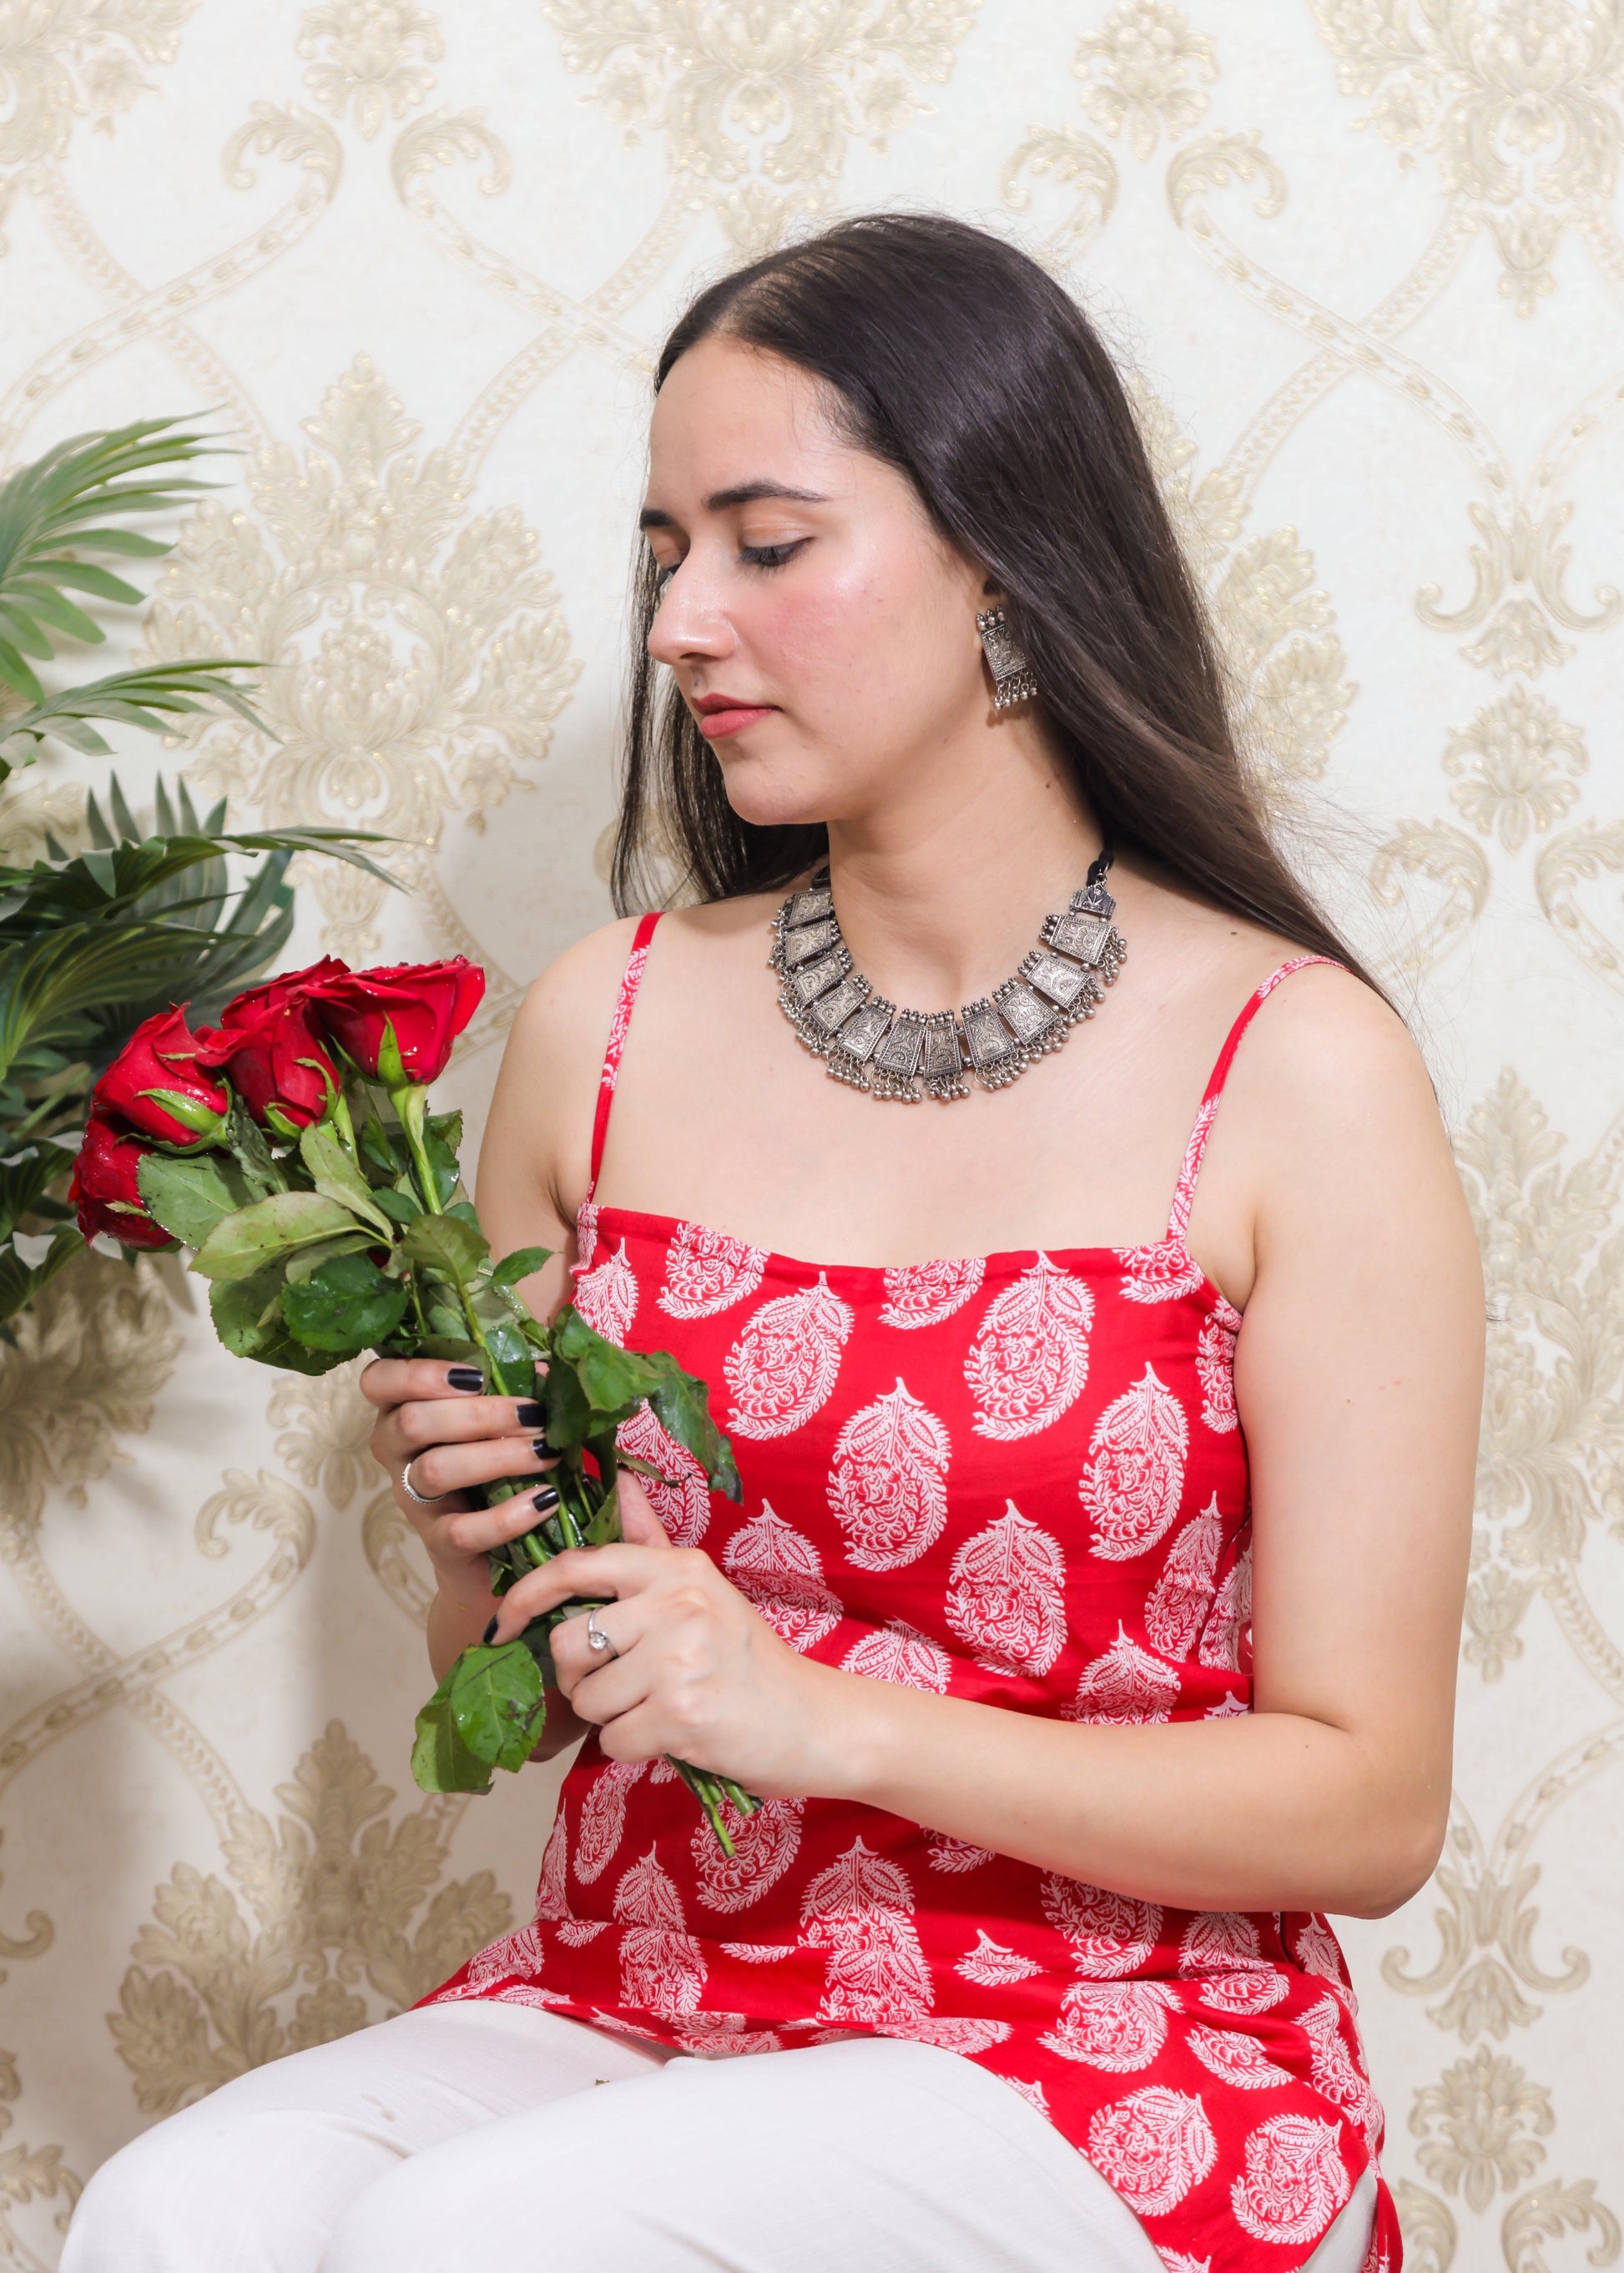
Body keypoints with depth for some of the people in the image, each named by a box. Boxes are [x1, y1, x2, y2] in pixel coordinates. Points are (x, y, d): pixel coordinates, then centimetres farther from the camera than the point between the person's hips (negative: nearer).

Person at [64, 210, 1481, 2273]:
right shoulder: (609, 1023, 5)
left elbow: (1370, 1806, -7)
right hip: (627, 2006, 4)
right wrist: (484, 1539, -7)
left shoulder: (1299, 1071, -6)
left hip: (1097, 2078, -3)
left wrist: (826, 1719, -17)